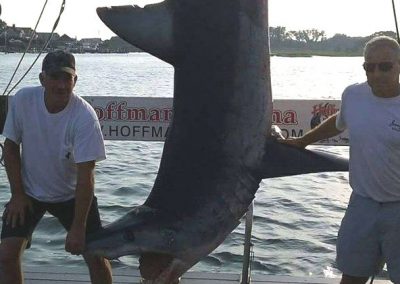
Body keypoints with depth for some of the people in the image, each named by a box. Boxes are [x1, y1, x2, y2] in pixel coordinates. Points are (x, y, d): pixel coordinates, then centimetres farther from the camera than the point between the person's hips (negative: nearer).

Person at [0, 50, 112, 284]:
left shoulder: (85, 116, -26)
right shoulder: (23, 100, -18)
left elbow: (85, 176, -25)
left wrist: (78, 228, -24)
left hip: (72, 194, -2)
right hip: (29, 192, 2)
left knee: (96, 257, -5)